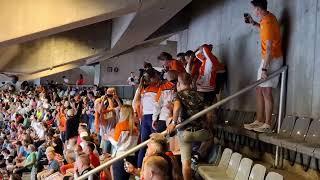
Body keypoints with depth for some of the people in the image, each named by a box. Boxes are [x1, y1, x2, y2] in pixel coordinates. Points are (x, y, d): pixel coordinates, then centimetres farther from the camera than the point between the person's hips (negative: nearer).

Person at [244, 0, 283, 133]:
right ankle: (259, 121, 13)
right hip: (268, 58, 10)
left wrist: (264, 68, -26)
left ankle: (267, 124, -7)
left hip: (272, 59, -10)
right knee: (259, 90, 9)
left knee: (266, 91, -10)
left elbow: (269, 49, -25)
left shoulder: (267, 22, -20)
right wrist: (253, 23, 22)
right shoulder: (268, 17, 9)